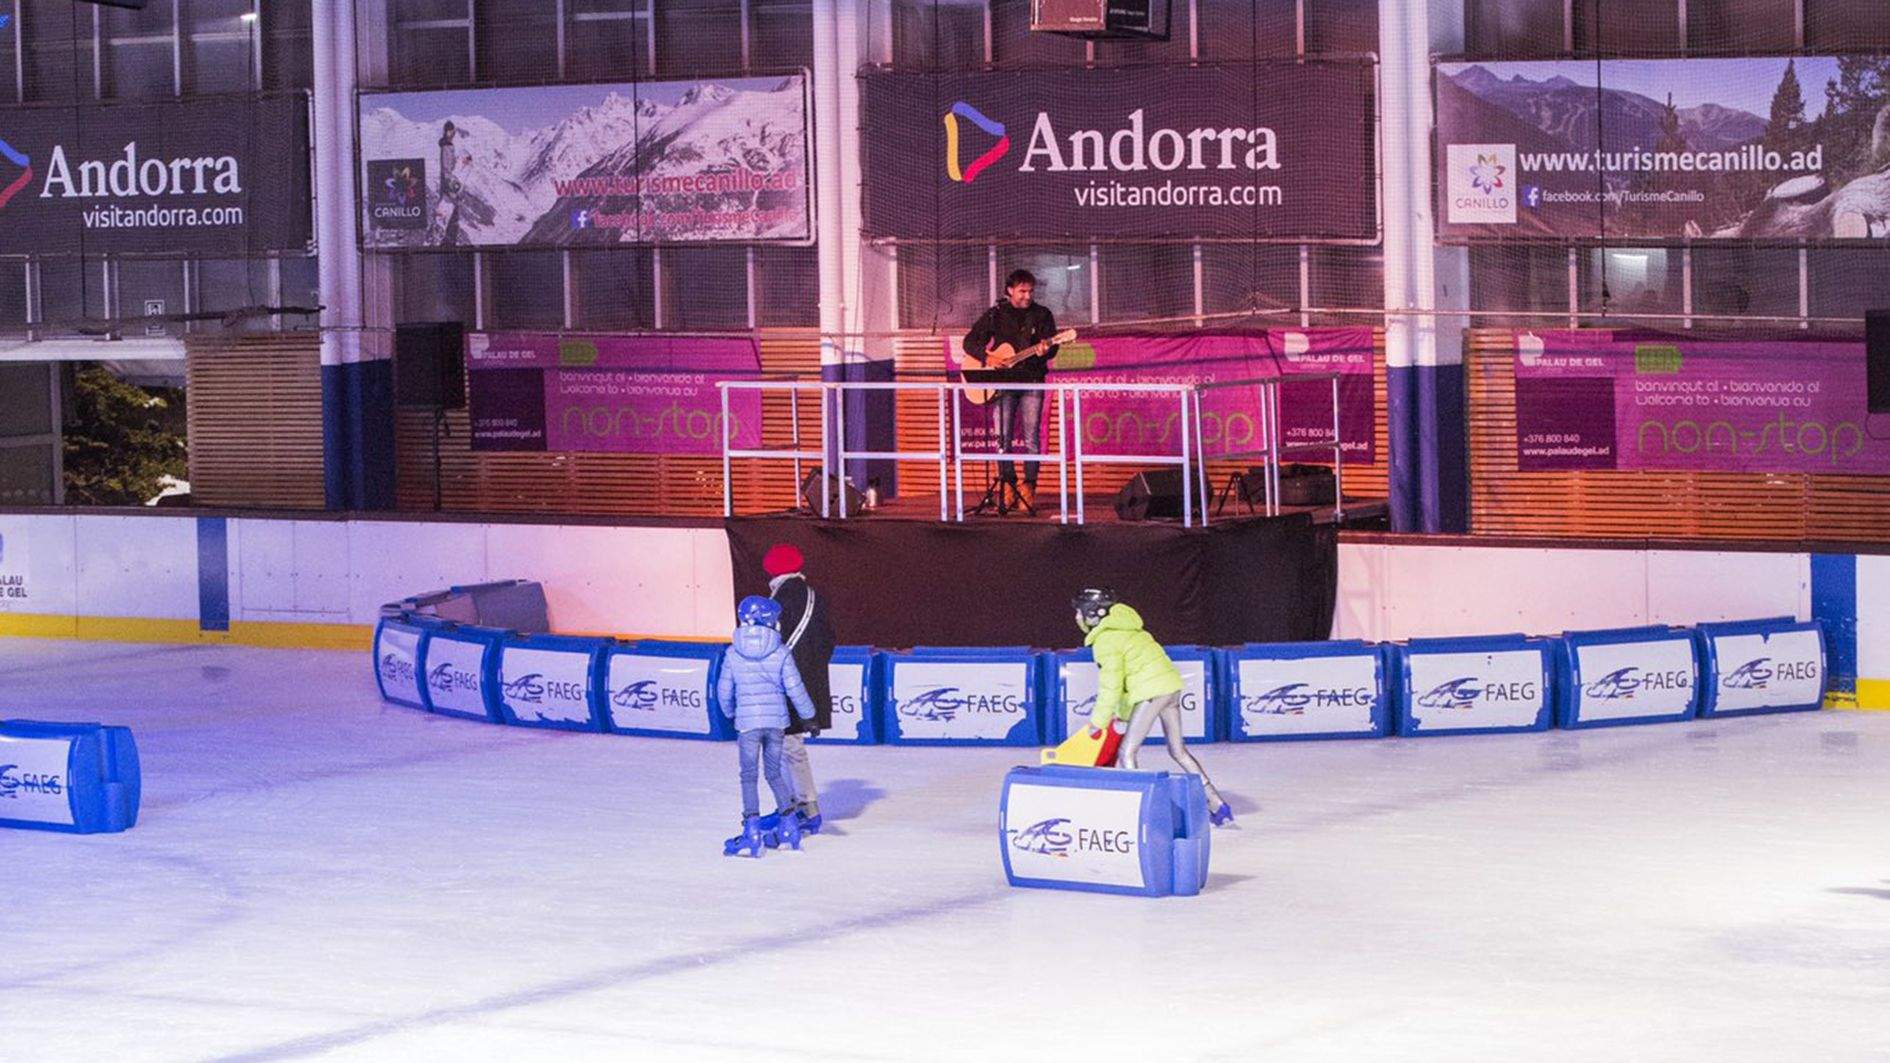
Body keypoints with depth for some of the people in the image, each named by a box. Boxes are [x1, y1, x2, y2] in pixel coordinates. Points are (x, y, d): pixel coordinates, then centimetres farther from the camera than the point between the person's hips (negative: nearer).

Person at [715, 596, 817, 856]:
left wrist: (730, 713, 23)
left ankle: (752, 831, -7)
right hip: (777, 721, 2)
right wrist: (809, 715, 9)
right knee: (774, 772, 16)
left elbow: (724, 690, 4)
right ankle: (790, 825, 18)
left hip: (747, 722, -2)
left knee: (748, 776, 2)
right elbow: (794, 688, -3)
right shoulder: (781, 653, -4)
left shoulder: (733, 653, -2)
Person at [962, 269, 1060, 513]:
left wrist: (1045, 351, -23)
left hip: (1032, 382, 0)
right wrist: (986, 357, -11)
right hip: (1003, 383, 0)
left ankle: (1028, 488, -4)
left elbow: (1052, 346, 1)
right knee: (1002, 437, -5)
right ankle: (1008, 487, 1)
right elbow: (970, 341, 7)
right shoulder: (996, 314, 7)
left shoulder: (1042, 315, 7)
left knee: (1031, 438, -6)